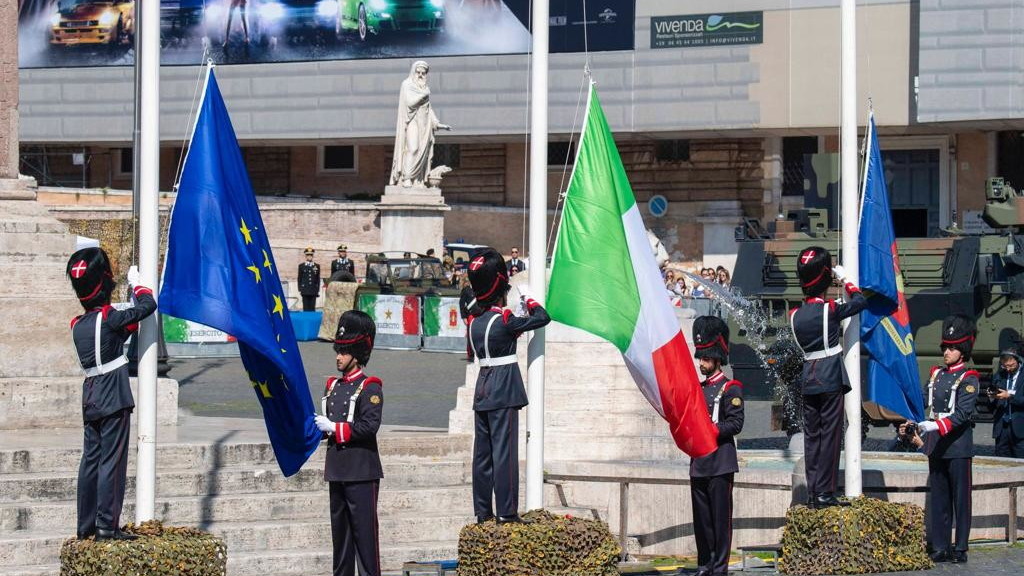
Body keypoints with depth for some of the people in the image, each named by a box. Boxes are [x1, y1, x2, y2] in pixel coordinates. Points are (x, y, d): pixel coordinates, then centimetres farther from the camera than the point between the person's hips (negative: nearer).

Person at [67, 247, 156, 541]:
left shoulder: (78, 325, 8)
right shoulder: (110, 319, -13)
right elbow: (148, 306, -8)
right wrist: (136, 284, 7)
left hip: (90, 403, 7)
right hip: (114, 401, -7)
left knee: (90, 460, 12)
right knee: (112, 461, -5)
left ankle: (86, 526, 16)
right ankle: (107, 525, -6)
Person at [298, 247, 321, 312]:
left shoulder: (317, 266, 10)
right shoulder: (301, 266, 7)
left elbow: (318, 279, 10)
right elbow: (299, 279, 7)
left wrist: (318, 290, 5)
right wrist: (300, 289, 0)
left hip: (313, 291, 1)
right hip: (305, 291, -1)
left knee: (312, 308, -1)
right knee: (306, 308, -2)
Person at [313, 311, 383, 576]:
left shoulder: (369, 388, -8)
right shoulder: (333, 386, 14)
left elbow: (369, 426, -18)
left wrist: (334, 427, -16)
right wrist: (318, 427, -2)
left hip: (362, 472, -7)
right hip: (337, 471, 7)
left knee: (364, 529, -5)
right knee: (340, 528, 11)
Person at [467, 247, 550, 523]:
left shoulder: (475, 322, 8)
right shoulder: (505, 320, -13)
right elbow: (542, 318, -7)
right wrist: (528, 298, 7)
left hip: (482, 393, 7)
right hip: (504, 393, -7)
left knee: (482, 452, 9)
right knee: (504, 450, -6)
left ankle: (483, 511, 12)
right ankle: (506, 511, -7)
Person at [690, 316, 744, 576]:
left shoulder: (730, 389, -4)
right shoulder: (697, 389, 17)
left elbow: (735, 423, -12)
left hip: (720, 464, -7)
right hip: (698, 464, 7)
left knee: (721, 518, -4)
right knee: (701, 519, 8)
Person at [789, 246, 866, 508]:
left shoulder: (795, 315, 4)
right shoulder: (830, 310, -11)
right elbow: (860, 301, 3)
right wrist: (845, 279, 16)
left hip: (807, 381, 5)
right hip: (831, 380, -5)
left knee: (811, 436, 9)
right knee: (830, 435, -2)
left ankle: (813, 493, 11)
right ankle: (825, 493, -5)